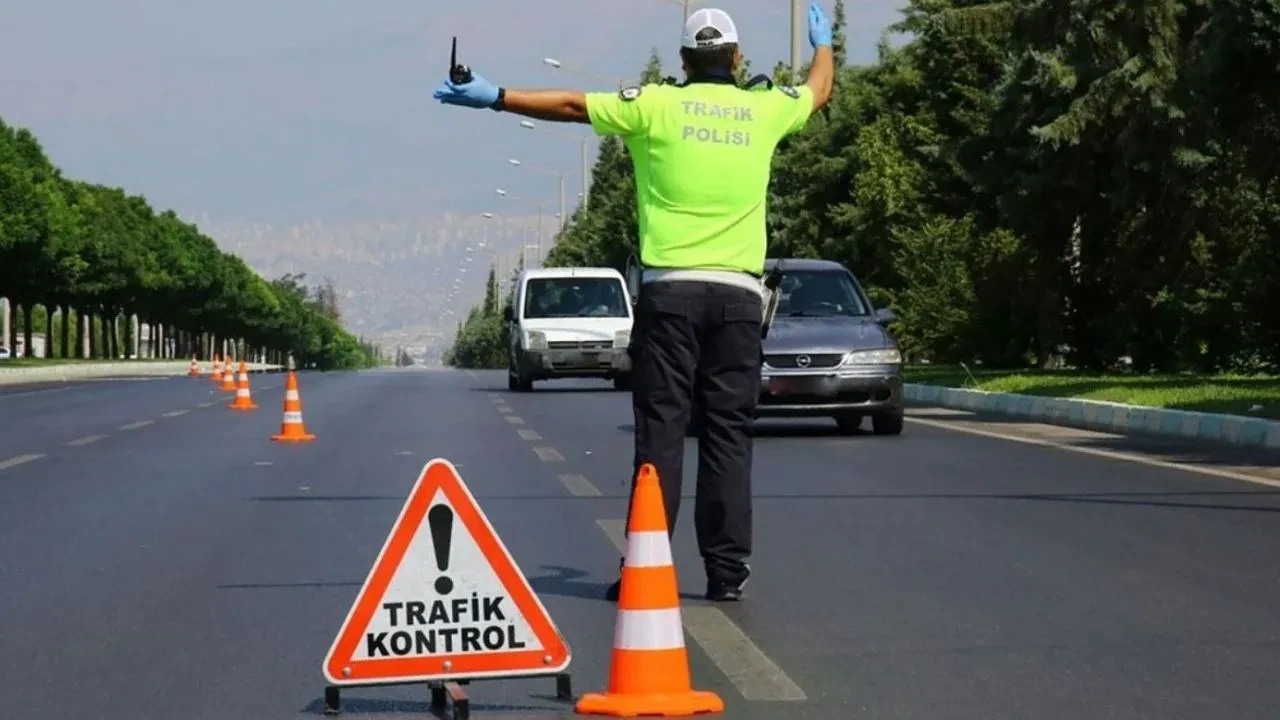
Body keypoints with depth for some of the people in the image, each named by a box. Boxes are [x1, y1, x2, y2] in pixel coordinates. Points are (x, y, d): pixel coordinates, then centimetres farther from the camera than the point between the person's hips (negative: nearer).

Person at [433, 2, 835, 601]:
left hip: (671, 289, -2)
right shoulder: (765, 110, 9)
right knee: (729, 433, 4)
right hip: (739, 294, 2)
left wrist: (495, 97, 10)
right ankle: (728, 568, 3)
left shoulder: (657, 106, 0)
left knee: (660, 429, -1)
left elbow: (571, 105, 2)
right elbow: (819, 89, 30)